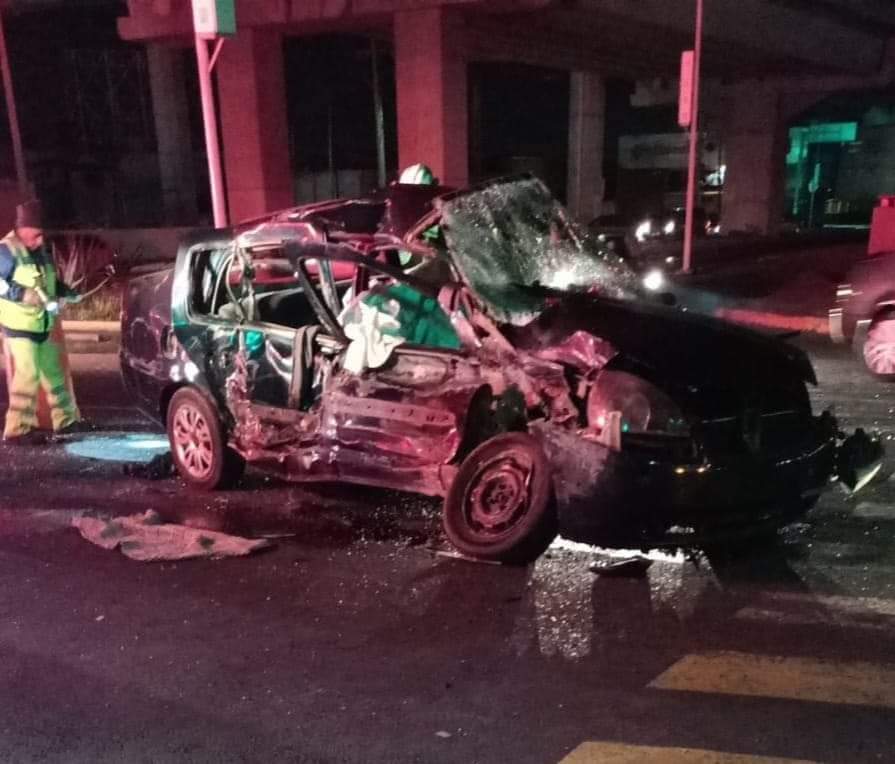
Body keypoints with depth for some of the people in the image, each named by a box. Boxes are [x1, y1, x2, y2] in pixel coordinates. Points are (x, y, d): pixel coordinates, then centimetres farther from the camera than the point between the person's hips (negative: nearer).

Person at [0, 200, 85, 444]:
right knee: (27, 375, -12)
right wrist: (23, 294, -27)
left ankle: (66, 420, 28)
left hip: (42, 325, 9)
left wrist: (66, 292, 5)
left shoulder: (40, 250, 12)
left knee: (54, 372, 16)